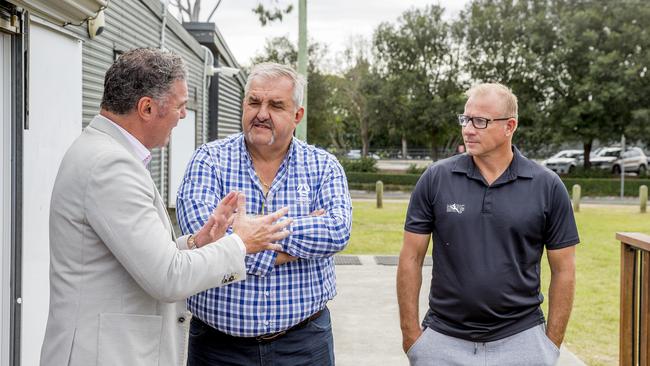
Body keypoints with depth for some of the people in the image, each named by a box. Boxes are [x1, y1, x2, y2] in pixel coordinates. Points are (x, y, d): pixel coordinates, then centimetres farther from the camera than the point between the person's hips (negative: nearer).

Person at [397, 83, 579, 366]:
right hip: (442, 341, 1)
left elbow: (563, 270, 1)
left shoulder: (547, 186, -4)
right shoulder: (435, 179, -3)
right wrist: (410, 332, -3)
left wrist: (553, 343, -1)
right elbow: (411, 259, 0)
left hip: (520, 340, 0)